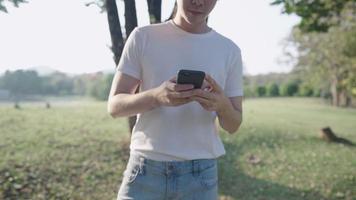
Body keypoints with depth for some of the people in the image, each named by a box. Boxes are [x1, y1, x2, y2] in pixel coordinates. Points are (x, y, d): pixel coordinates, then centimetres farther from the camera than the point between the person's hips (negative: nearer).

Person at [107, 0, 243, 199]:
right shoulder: (143, 37, -1)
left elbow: (233, 125, 4)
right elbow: (115, 106, -3)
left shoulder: (229, 50, 2)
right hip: (145, 169, -1)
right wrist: (156, 96, -23)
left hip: (200, 174, 1)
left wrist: (223, 105, -19)